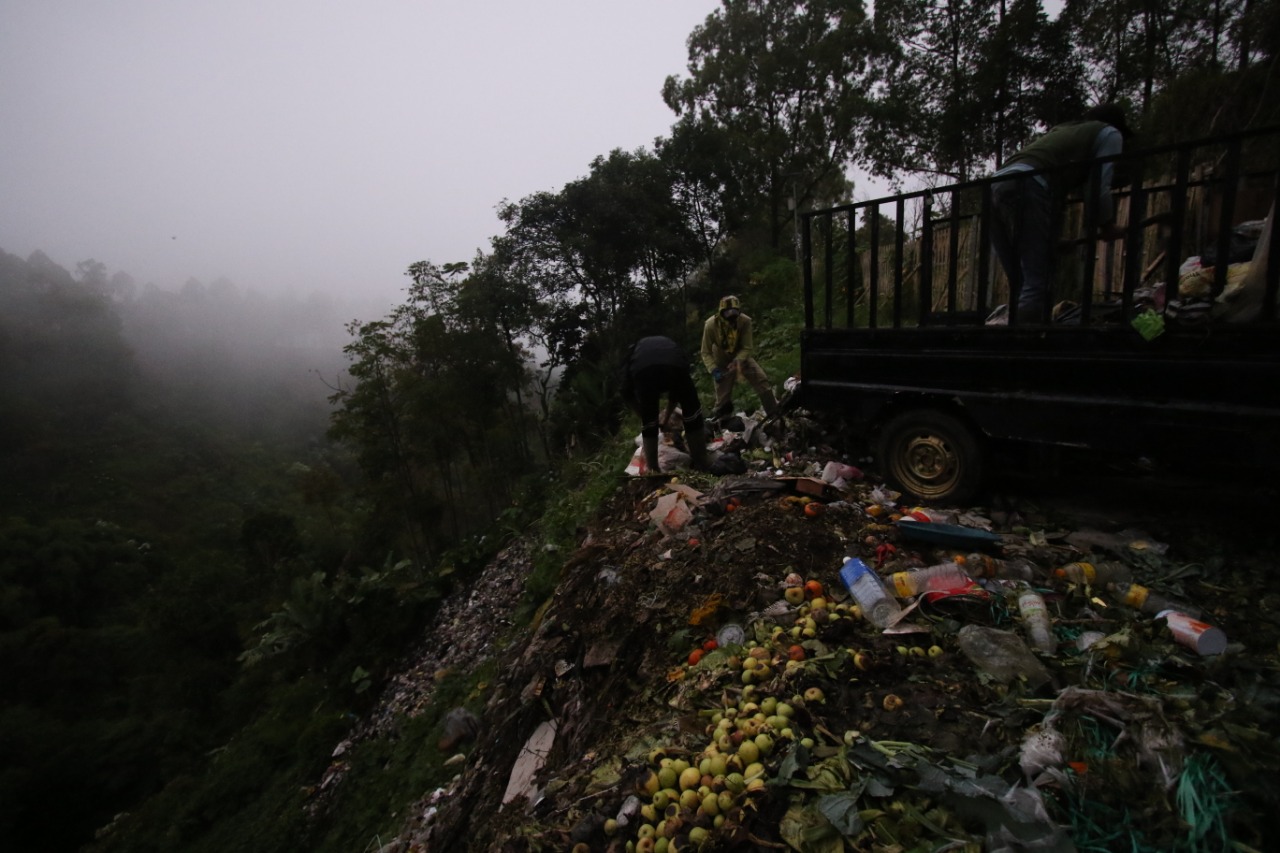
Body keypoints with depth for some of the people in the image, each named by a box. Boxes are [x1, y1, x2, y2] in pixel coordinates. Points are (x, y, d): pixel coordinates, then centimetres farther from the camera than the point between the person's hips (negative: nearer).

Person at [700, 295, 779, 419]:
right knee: (723, 398, 0)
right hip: (722, 361, -1)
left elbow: (746, 348, -18)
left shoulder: (745, 321, -25)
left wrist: (737, 361, -36)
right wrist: (714, 370, -32)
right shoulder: (711, 324, -27)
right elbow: (706, 353, -19)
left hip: (741, 357, 2)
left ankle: (775, 412, 3)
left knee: (762, 380, -11)